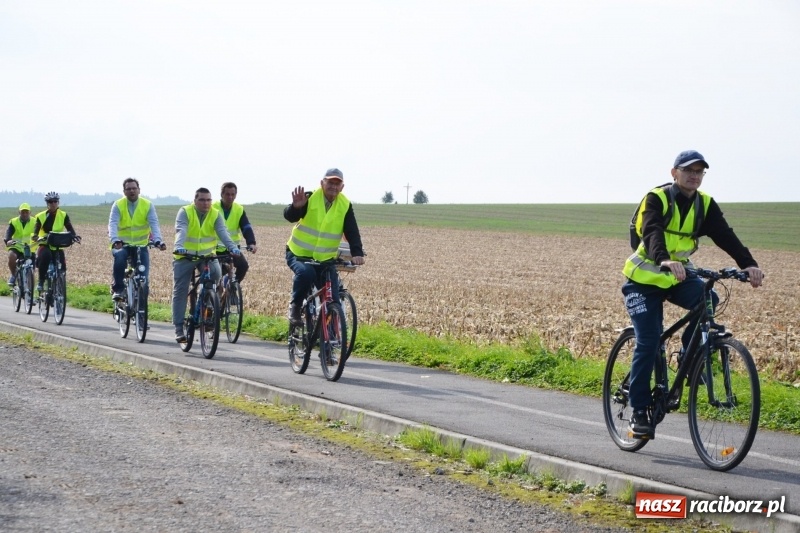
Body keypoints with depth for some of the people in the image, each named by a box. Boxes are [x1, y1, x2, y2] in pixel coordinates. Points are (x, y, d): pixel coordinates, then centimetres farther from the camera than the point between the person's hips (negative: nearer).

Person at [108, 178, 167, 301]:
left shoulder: (148, 205, -2)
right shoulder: (118, 205, -5)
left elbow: (154, 224, -14)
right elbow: (113, 224, -18)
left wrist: (158, 240, -33)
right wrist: (115, 240, -38)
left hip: (141, 245, 1)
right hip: (122, 245, -1)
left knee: (143, 278, -9)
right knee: (120, 256, -35)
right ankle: (118, 289, -18)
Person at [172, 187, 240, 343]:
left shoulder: (215, 215, -4)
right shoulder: (185, 212, -10)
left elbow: (223, 232, -18)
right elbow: (181, 231, -27)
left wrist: (232, 247, -37)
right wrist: (179, 247, -46)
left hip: (207, 255, 1)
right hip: (185, 256, -1)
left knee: (216, 272, -27)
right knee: (180, 292, -3)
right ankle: (179, 329, 4)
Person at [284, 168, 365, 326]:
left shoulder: (345, 206, -3)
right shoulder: (310, 198, -12)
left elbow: (352, 232, -10)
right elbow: (290, 216, -22)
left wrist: (357, 253, -27)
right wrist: (296, 207, -46)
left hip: (326, 259, 3)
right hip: (299, 254, -3)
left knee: (333, 300, -7)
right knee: (305, 272, -35)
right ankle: (295, 306, -9)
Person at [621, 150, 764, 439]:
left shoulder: (705, 205, -2)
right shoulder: (656, 199, -16)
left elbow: (725, 236, -16)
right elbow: (651, 233, -34)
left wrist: (748, 264, -33)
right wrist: (665, 261, -54)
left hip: (678, 277, 4)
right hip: (645, 278, -4)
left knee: (707, 299, -27)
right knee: (648, 344, -11)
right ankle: (639, 412, 0)